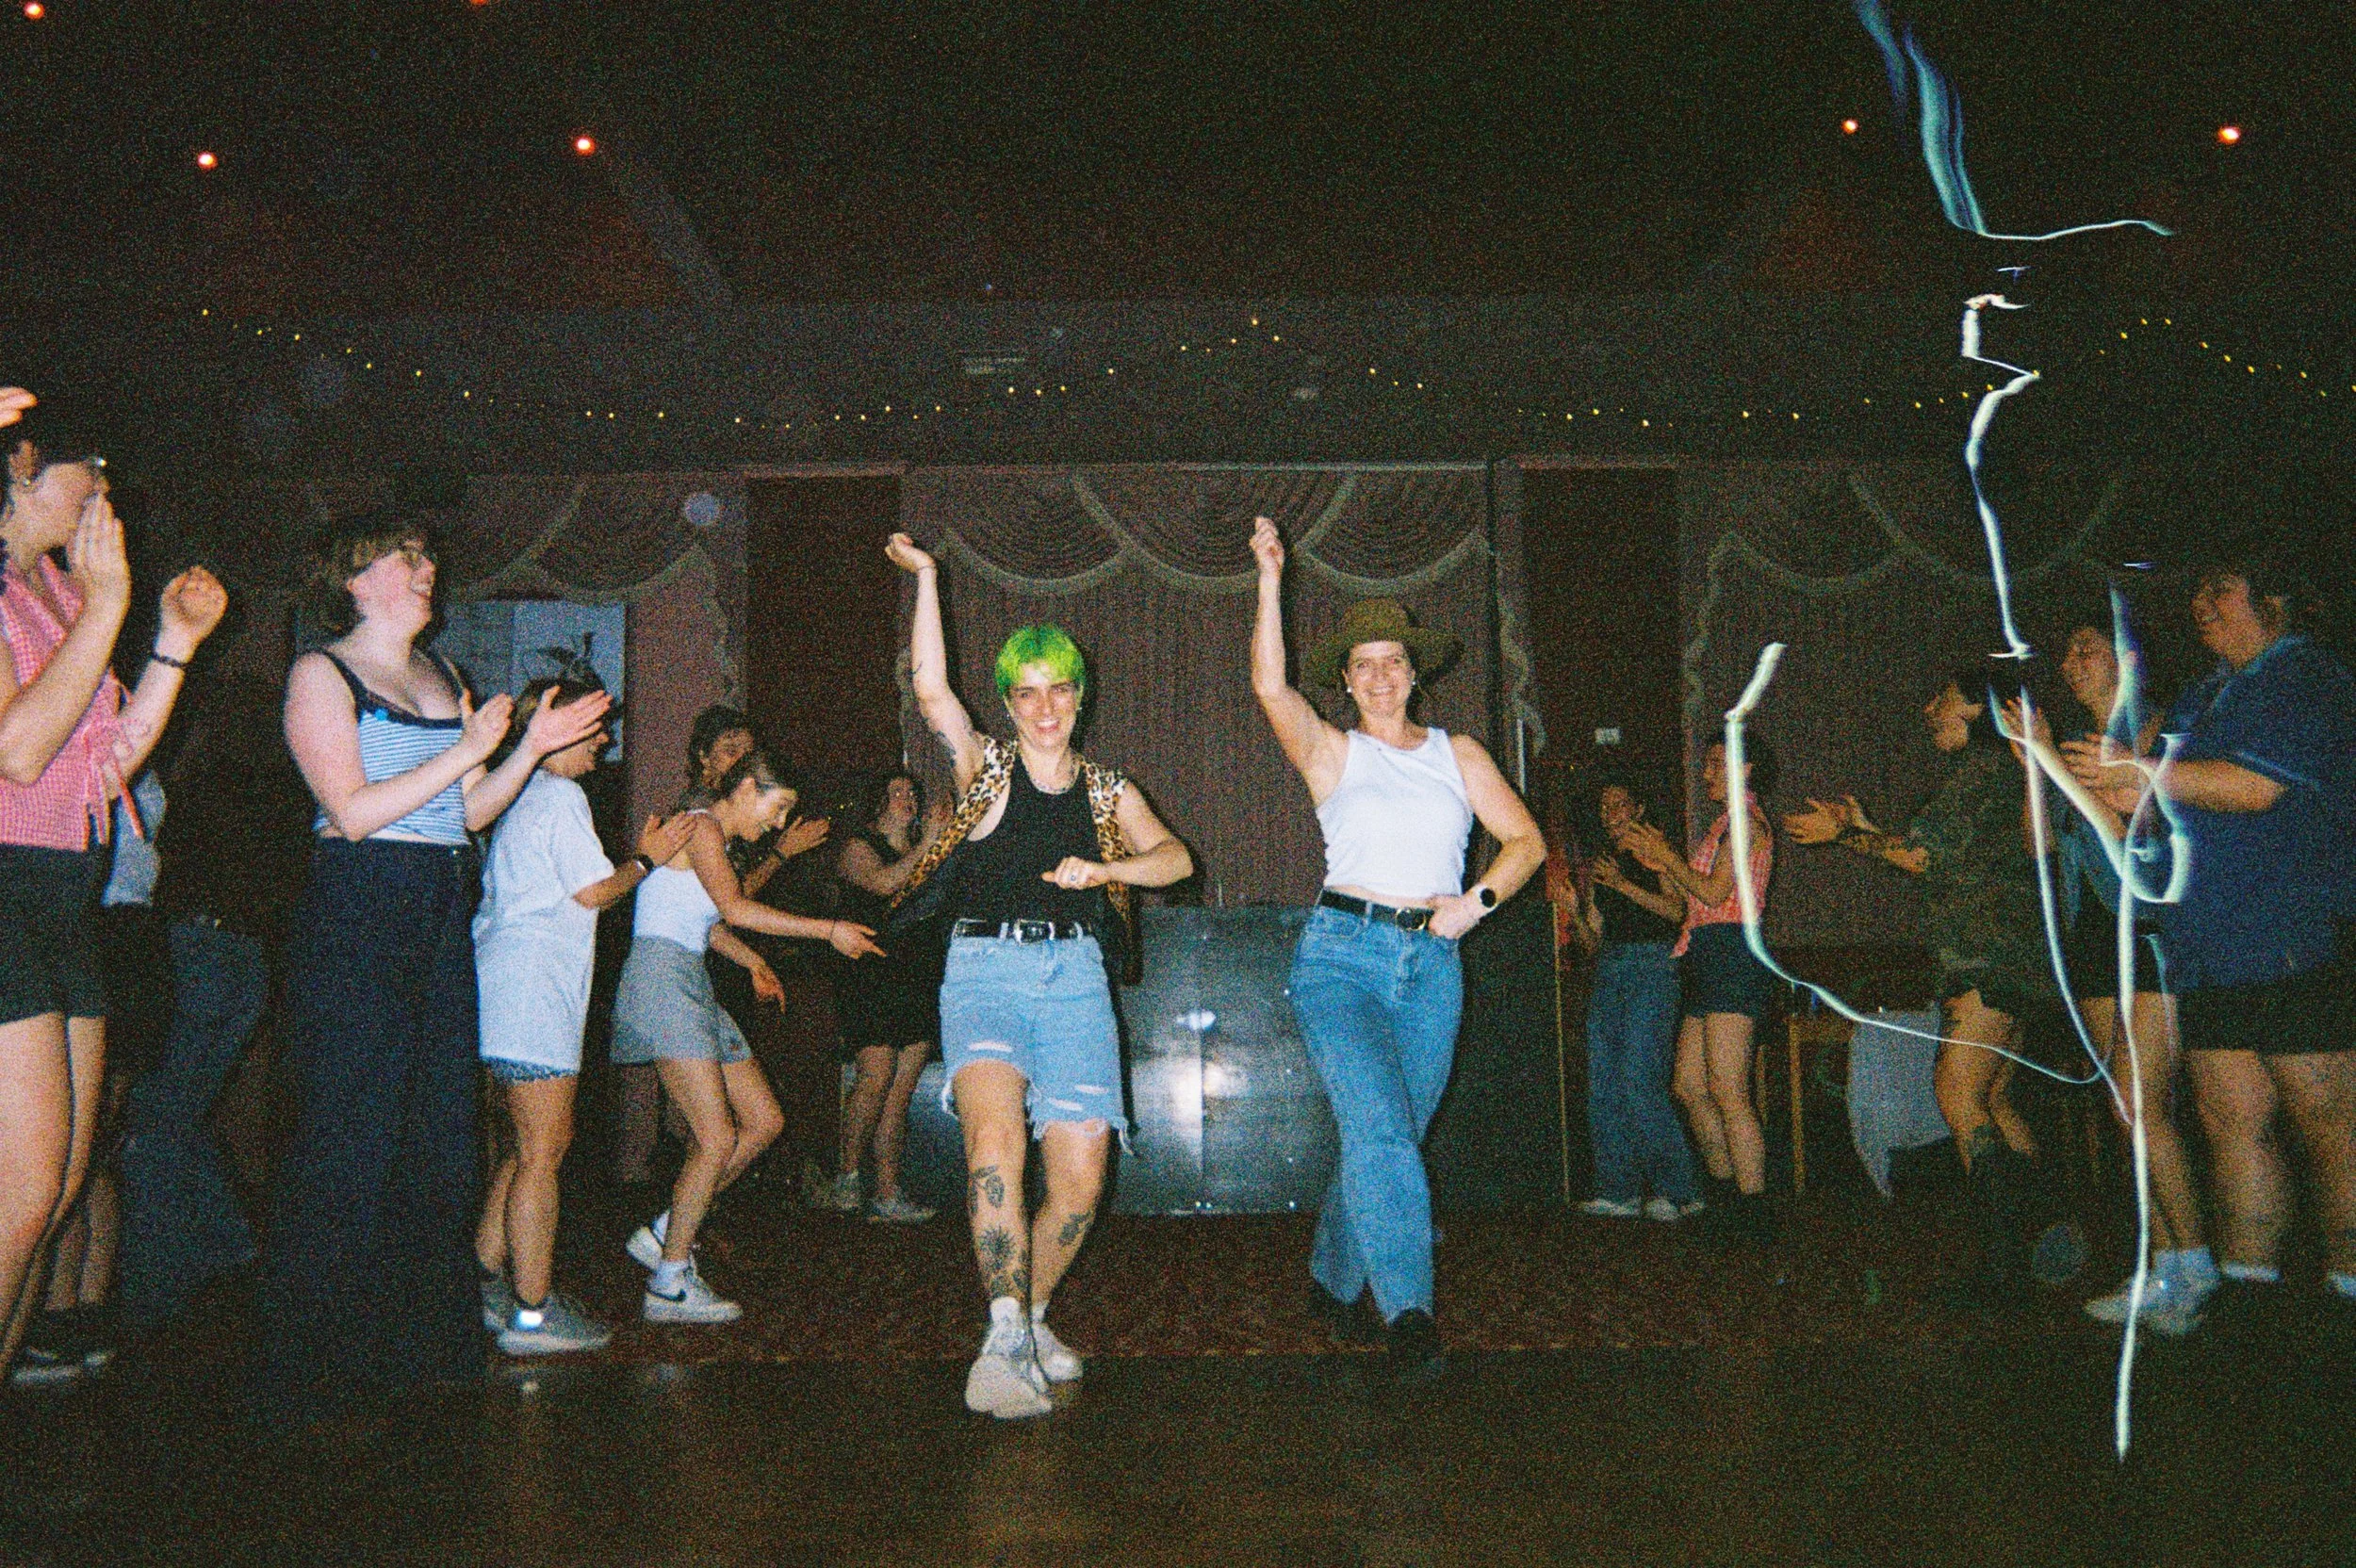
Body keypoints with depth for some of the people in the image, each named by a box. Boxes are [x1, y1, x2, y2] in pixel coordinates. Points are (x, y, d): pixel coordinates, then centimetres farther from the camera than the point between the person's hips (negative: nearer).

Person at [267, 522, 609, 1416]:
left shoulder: (442, 678, 19)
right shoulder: (321, 674, -2)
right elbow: (352, 811, -13)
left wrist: (533, 748, 4)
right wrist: (465, 752, -14)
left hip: (442, 919, 7)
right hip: (358, 914, -7)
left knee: (440, 1131, 10)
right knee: (350, 1139, -6)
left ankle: (421, 1336, 22)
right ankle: (317, 1361, 6)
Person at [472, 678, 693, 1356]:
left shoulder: (523, 798, 22)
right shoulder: (560, 794, -9)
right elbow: (591, 892, -12)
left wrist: (635, 855, 22)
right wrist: (649, 858, 2)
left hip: (504, 986, 10)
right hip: (533, 993, -10)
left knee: (535, 1145, 17)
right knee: (541, 1155, -7)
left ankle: (487, 1284, 22)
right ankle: (532, 1315, -3)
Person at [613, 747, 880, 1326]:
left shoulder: (717, 838, 22)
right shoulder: (701, 826, -8)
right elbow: (734, 909, -21)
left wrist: (753, 961, 21)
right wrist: (829, 930, -19)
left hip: (693, 990, 10)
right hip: (662, 980, -10)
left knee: (765, 1121, 5)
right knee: (718, 1139, -13)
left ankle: (666, 1232, 13)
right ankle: (669, 1287, -2)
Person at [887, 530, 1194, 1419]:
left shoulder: (1108, 791, 19)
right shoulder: (985, 768, 13)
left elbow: (1176, 859, 6)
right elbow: (930, 689, -2)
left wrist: (1101, 869, -11)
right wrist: (925, 578, -3)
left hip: (1076, 978, 2)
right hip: (986, 969, -2)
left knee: (1081, 1180, -6)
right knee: (995, 1134, -28)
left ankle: (1032, 1315, 17)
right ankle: (1006, 1331, -26)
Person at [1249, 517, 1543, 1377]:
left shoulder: (1458, 754, 13)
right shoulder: (1331, 752, 5)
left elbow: (1527, 840, 12)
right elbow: (1269, 685, -12)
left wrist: (1476, 900, -4)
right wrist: (1270, 580, -16)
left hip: (1433, 964, 3)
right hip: (1343, 953, -3)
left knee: (1390, 1137, 7)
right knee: (1379, 1127, -19)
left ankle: (1333, 1282, 27)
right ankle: (1408, 1311, -16)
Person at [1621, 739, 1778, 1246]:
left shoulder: (1745, 819, -5)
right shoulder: (1729, 824, 25)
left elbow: (1714, 892, -15)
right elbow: (1693, 902, 20)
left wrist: (1666, 855, -4)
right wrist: (1657, 862, 13)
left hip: (1732, 955, -10)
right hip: (1707, 959, 10)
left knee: (1727, 1090, -12)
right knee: (1689, 1085, 8)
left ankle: (1754, 1215, -9)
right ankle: (1729, 1193, 15)